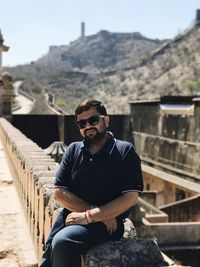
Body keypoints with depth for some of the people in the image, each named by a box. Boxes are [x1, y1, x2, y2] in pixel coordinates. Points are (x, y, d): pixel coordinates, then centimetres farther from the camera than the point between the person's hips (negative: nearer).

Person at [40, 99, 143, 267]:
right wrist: (94, 210, -9)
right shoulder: (73, 150, 12)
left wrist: (89, 216, -14)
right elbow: (59, 192, 4)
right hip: (71, 219, 4)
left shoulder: (125, 151, 0)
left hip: (107, 223, -4)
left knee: (62, 242, -29)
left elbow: (130, 197, -8)